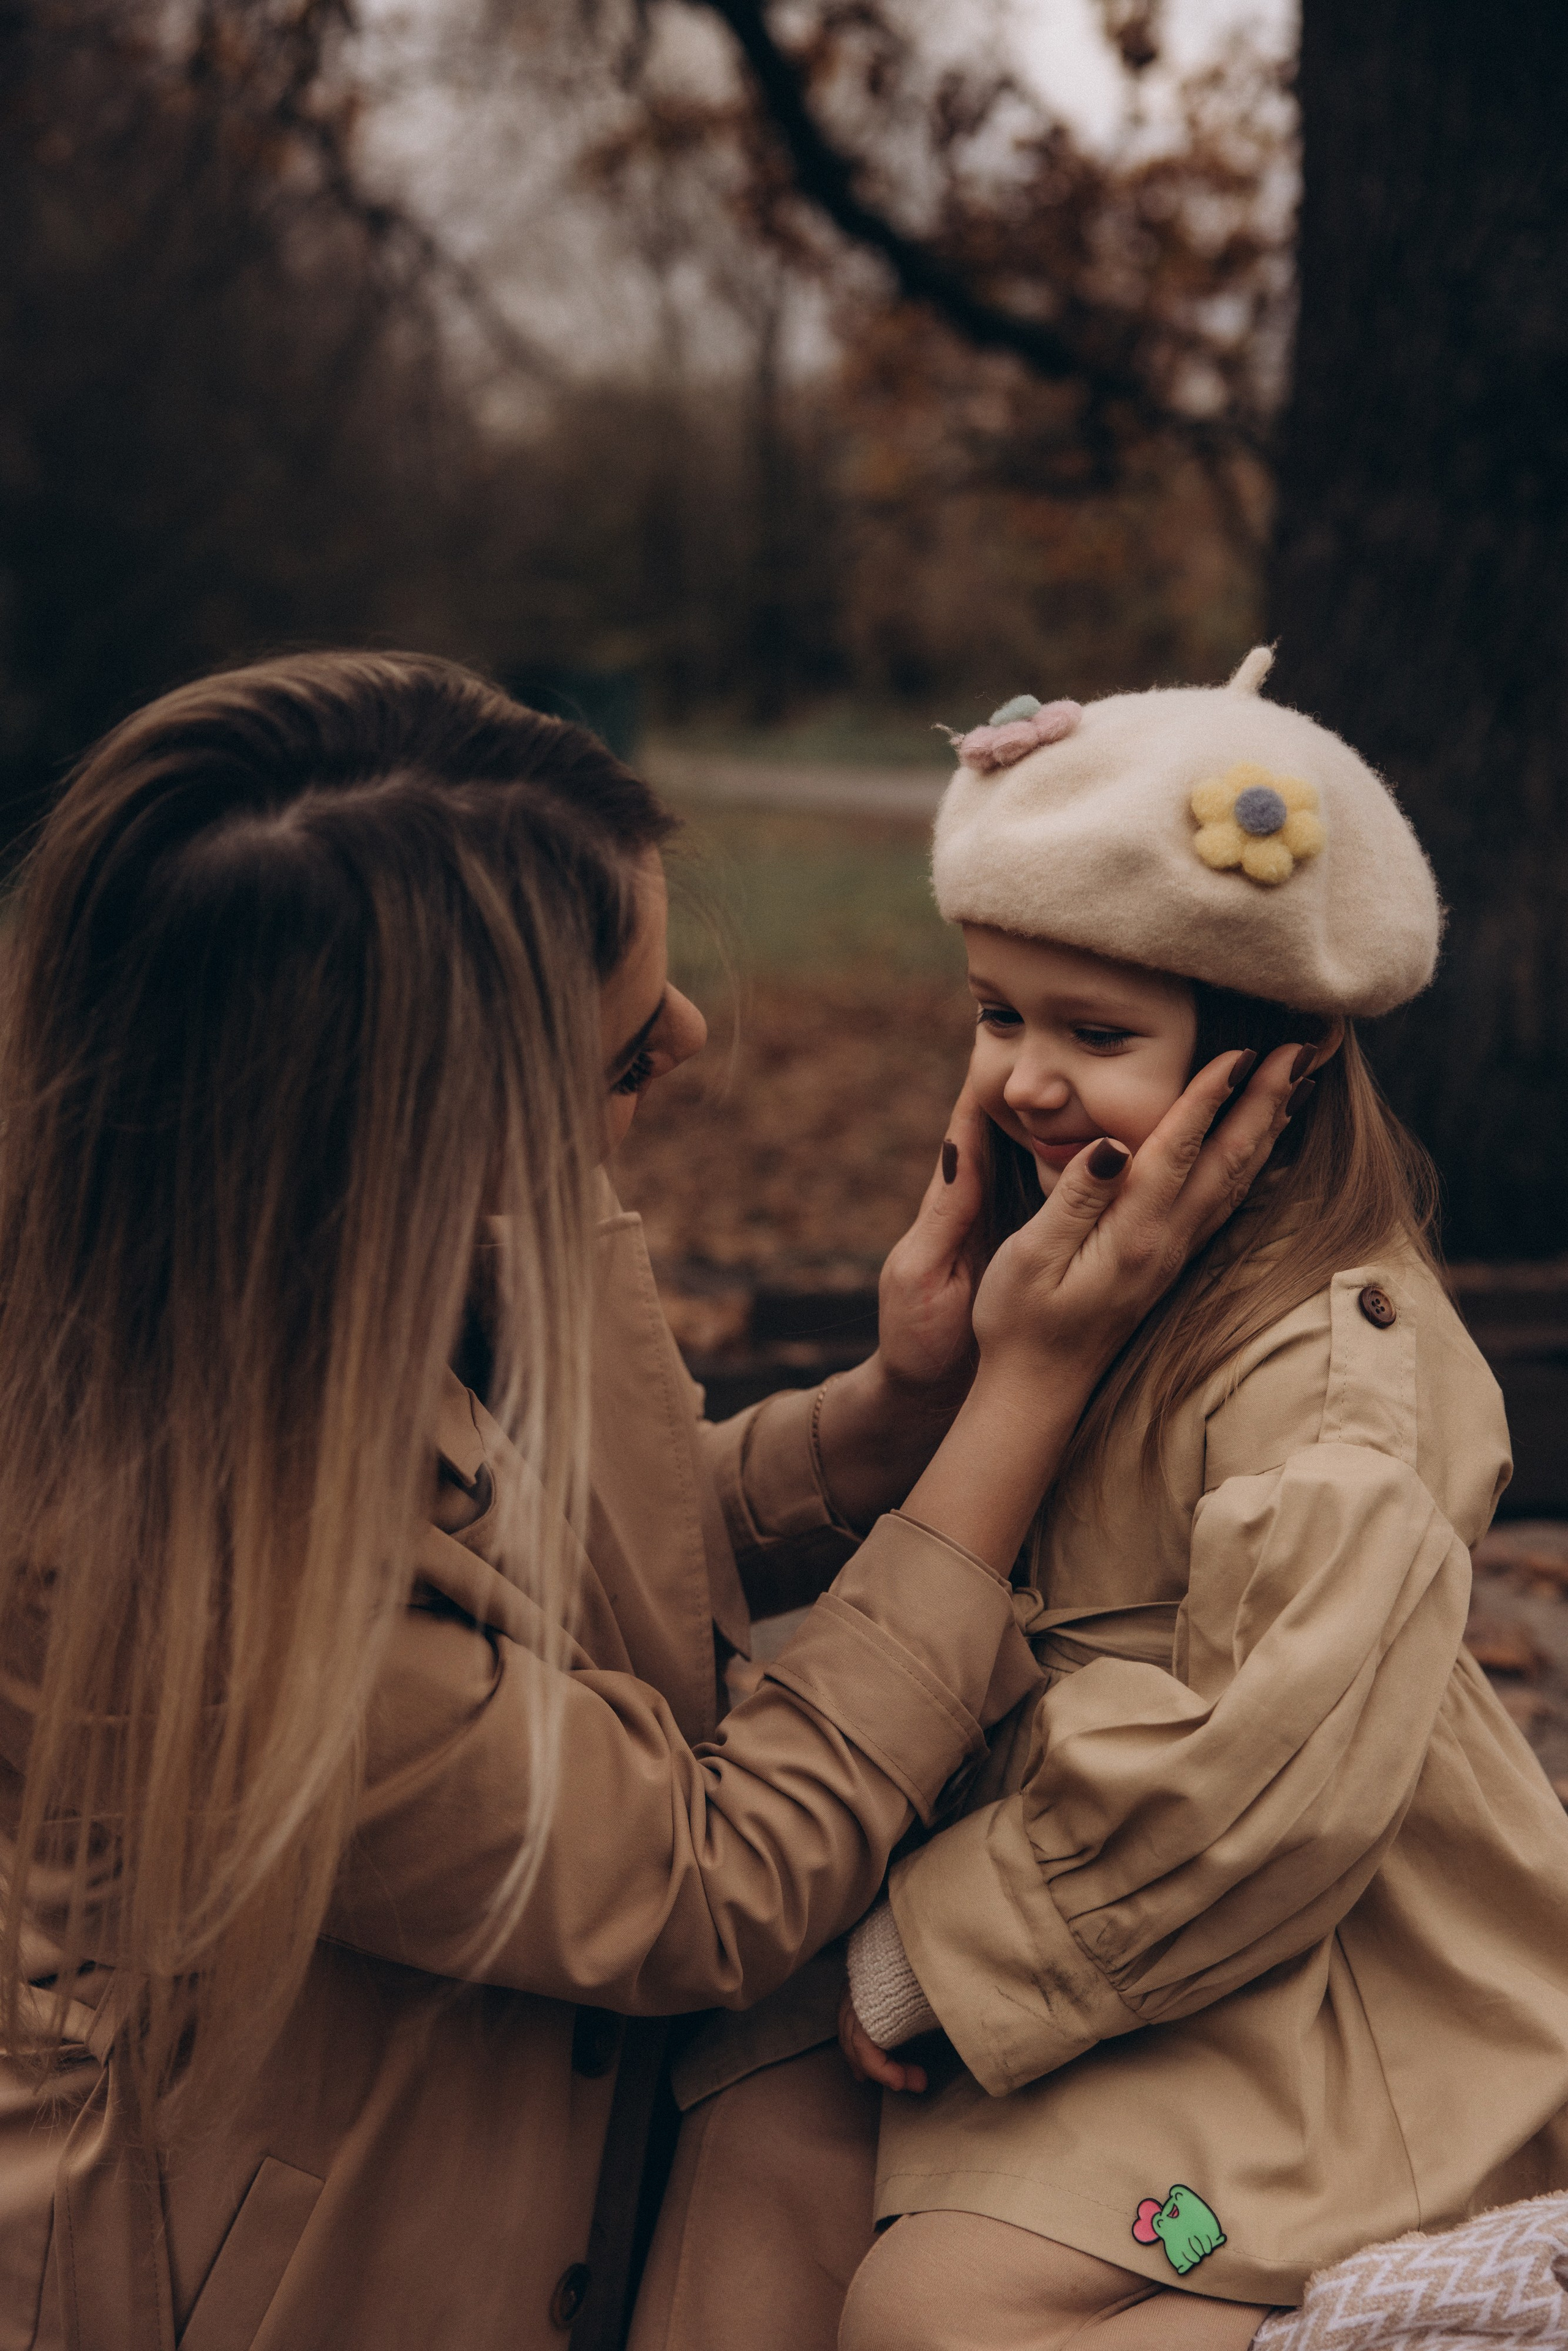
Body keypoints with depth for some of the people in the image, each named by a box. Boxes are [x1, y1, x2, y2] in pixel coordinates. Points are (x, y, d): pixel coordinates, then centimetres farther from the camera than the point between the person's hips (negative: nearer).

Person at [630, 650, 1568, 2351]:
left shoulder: (1334, 1371, -24)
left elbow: (1275, 1780, -28)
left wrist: (946, 1952, -19)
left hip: (1314, 2003, -8)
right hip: (1080, 1901, 8)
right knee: (759, 2126, -8)